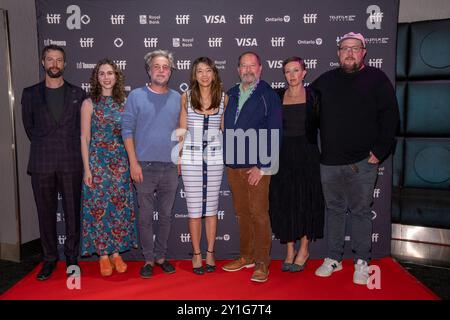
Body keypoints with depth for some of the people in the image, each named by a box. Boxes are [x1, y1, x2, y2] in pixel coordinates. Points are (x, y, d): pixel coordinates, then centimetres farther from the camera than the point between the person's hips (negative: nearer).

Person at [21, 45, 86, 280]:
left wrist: (71, 149, 7)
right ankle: (49, 259, 21)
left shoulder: (77, 94, 7)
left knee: (72, 212, 4)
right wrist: (44, 147, 11)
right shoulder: (30, 94, 9)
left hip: (71, 163, -1)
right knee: (46, 213, 7)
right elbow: (28, 126, 14)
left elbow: (83, 127, 10)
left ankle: (72, 257, 18)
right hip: (41, 163, 1)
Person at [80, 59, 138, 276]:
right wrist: (87, 169, -7)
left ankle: (116, 252, 18)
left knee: (120, 206, 4)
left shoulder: (123, 103, 8)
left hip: (120, 162, 3)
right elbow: (84, 138, -2)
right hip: (97, 160, -2)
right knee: (99, 206, 2)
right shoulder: (89, 103, 0)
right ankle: (103, 255, 15)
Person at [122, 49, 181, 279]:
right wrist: (134, 162, -10)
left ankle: (161, 256, 26)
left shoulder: (177, 98, 9)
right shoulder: (136, 96, 0)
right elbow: (127, 130, -3)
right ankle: (148, 259, 20)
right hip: (145, 166, -2)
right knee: (145, 216, 5)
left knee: (166, 215, 11)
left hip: (170, 167, 3)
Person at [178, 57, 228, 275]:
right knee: (194, 208, 4)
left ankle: (210, 253, 22)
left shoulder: (224, 98, 4)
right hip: (191, 157, -1)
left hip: (215, 157, 1)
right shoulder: (186, 97, 2)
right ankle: (196, 254, 18)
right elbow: (182, 130, 7)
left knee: (211, 207, 8)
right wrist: (178, 157, 4)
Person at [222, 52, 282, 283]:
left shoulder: (269, 96, -3)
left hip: (257, 166, -5)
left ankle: (262, 263, 9)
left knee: (258, 213, -3)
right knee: (242, 213, 13)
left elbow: (274, 133, -8)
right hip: (233, 164, 5)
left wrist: (262, 166, -14)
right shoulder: (231, 95, 14)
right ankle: (246, 256, 26)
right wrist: (226, 158, 8)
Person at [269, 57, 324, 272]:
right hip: (283, 155, 2)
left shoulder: (312, 96, 1)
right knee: (284, 202, 5)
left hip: (307, 155, -2)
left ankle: (304, 250, 21)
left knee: (306, 200, 5)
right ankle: (290, 250, 19)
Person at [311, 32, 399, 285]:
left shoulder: (377, 79, 2)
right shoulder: (326, 80, 11)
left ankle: (362, 262, 21)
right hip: (329, 161, 3)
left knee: (361, 212, 6)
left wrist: (380, 151, -8)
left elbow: (390, 117, -2)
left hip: (362, 162, -3)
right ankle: (334, 259, 25)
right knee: (334, 210, 12)